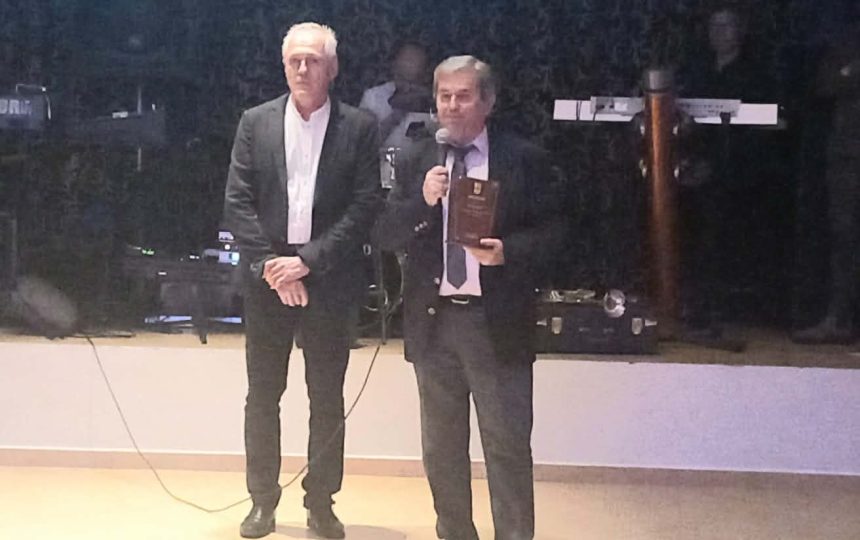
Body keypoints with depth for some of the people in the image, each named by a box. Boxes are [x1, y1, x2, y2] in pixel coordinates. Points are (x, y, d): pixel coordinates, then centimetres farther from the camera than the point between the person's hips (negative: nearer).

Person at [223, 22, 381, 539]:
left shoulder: (360, 127, 0)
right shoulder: (256, 122, 5)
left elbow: (365, 206, -6)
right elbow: (238, 203, 1)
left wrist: (308, 261, -13)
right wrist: (270, 265, -10)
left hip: (327, 281, -1)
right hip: (266, 279, 1)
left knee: (328, 399, 7)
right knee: (262, 397, 7)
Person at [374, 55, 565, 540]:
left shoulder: (524, 159, -1)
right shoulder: (418, 160, 8)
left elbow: (552, 231, -1)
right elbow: (386, 236, 4)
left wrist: (507, 251, -19)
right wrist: (422, 202, -14)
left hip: (497, 322, -3)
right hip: (433, 319, 4)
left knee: (507, 444, 0)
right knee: (441, 446, 14)